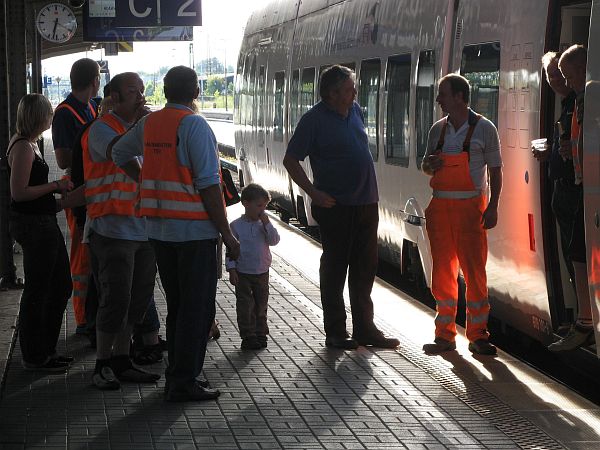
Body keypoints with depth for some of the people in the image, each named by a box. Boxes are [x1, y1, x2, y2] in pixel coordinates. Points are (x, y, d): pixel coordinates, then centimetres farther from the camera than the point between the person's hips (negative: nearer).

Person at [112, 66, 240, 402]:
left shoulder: (149, 123, 7)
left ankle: (177, 376, 22)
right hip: (195, 230, -7)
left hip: (159, 230, 7)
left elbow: (120, 153, 25)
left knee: (177, 305, 17)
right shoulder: (194, 125, -14)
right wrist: (227, 234, -13)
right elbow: (208, 184, -17)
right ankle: (184, 383, 0)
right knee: (197, 307, 0)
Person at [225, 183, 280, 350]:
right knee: (245, 305, -1)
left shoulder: (264, 225, 3)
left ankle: (260, 334, 22)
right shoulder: (236, 226, -7)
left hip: (262, 273, 3)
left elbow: (274, 240, -8)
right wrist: (231, 269, -10)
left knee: (261, 304, 11)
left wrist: (267, 224, -16)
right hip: (243, 273, -3)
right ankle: (248, 336, 5)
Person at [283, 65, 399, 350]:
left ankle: (364, 328, 20)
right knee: (334, 268, 2)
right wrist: (314, 193, -15)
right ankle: (335, 333, 10)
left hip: (365, 203, 7)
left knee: (364, 268, 11)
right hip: (336, 206, -7)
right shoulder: (314, 120, -11)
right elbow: (290, 160, -9)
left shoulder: (355, 111, 9)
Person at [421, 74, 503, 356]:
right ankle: (445, 335, 13)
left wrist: (492, 207, -7)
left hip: (470, 206, -4)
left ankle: (478, 335, 4)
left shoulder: (484, 128, -2)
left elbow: (495, 170, 1)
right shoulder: (438, 129, 11)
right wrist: (429, 165, -3)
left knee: (474, 270, -3)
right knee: (442, 271, 6)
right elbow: (426, 166, 22)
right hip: (440, 205, 4)